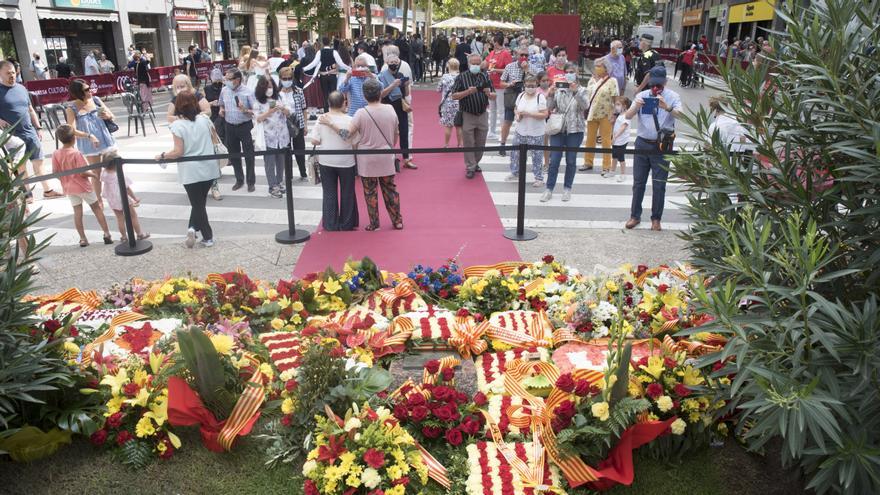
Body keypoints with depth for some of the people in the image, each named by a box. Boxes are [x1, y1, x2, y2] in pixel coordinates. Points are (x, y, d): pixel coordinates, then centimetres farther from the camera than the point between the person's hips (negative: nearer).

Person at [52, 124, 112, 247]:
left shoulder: (56, 154, -4)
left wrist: (65, 177, 16)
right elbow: (83, 172, -21)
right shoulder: (76, 153, -19)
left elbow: (55, 172, -1)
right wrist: (93, 174, -3)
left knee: (77, 212, 8)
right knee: (97, 208, 7)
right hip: (82, 186, -5)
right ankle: (107, 234, 7)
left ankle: (83, 239, 11)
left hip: (69, 188, 5)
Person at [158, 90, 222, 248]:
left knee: (197, 203, 9)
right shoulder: (204, 119, -3)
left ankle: (208, 236, 8)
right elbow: (215, 140, 9)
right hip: (208, 169, 3)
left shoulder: (177, 125, -13)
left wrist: (162, 156, 1)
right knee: (200, 201, 18)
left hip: (191, 172, -3)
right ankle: (194, 228, 8)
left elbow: (178, 152, -14)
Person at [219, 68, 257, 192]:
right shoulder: (224, 91, 1)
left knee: (248, 155, 1)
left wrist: (245, 110, -28)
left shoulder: (248, 92, -13)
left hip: (245, 126, -5)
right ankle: (239, 180, 28)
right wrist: (221, 110, -3)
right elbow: (221, 104, 19)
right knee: (233, 154, 13)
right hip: (230, 127, 5)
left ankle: (251, 182, 13)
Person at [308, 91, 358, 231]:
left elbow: (314, 141, -9)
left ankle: (330, 224, 17)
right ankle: (347, 224, 20)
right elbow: (355, 143, -11)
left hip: (326, 161, 2)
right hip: (346, 161, -1)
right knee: (347, 193, 13)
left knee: (329, 193, 12)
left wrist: (325, 142, 9)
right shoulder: (350, 120, -13)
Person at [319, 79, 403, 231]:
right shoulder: (390, 110, -3)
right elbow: (395, 135, 7)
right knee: (390, 190, 13)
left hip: (367, 160, -3)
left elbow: (346, 134, -18)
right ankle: (397, 221, 19)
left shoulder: (361, 113, -14)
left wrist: (330, 123, -9)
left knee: (370, 192, 8)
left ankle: (374, 223, 15)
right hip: (386, 159, 3)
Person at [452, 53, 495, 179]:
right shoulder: (461, 77, -4)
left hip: (483, 115, 3)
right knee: (468, 144, 1)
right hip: (467, 115, -3)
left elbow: (493, 96, 5)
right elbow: (454, 96, -9)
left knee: (480, 143, 11)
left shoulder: (485, 77, 6)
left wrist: (489, 94, -19)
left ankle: (476, 163, 30)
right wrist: (468, 91, -23)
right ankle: (470, 168, 10)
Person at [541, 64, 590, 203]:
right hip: (558, 129, 1)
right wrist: (550, 95, -18)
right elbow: (550, 108, -1)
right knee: (554, 160, -1)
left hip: (575, 131, 0)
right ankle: (549, 189, 5)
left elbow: (585, 105, -15)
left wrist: (576, 91, -27)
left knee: (571, 160, 7)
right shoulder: (558, 89, 4)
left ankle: (567, 188, 19)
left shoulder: (582, 90, 2)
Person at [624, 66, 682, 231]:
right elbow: (628, 116, -5)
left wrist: (667, 108, -38)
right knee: (638, 182, 7)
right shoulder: (642, 95, 5)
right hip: (642, 143, 2)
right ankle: (635, 215, 16)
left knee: (659, 185, 2)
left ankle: (656, 218, 13)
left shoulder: (672, 96, -1)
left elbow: (680, 115, -18)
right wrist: (636, 107, -27)